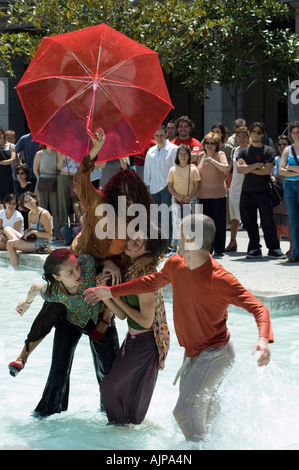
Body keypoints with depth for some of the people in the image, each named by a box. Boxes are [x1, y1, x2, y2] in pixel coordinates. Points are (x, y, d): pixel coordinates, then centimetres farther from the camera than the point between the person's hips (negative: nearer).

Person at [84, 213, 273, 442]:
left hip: (215, 353, -8)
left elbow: (258, 307, -28)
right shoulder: (175, 264, -3)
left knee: (185, 409, -17)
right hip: (193, 353, 8)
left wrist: (264, 338, -47)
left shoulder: (218, 278, -27)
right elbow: (153, 281, 18)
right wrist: (111, 292, 20)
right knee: (202, 413, 22)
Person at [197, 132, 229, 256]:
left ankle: (219, 249, 7)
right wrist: (196, 190, 17)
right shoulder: (201, 156, 9)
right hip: (203, 194, 4)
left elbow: (226, 169, -21)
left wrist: (212, 160, -26)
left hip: (218, 194, -4)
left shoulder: (220, 154, -5)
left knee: (219, 223, -1)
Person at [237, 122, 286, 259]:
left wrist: (248, 168, -5)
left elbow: (267, 170, -8)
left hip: (263, 191, -2)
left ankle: (274, 249, 0)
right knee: (249, 222, 4)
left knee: (268, 221, -6)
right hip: (247, 191, 2)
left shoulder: (269, 151, 6)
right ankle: (254, 249, 13)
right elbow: (239, 169, -6)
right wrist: (257, 165, -11)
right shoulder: (244, 152, 11)